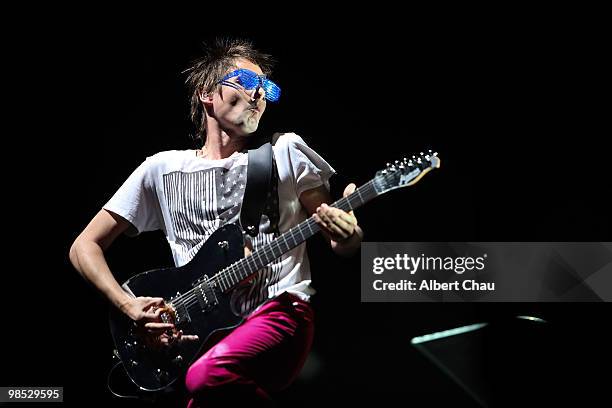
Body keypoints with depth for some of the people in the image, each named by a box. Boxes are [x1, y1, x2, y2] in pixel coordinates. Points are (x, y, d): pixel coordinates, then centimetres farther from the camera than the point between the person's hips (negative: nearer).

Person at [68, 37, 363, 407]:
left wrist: (348, 235, -14)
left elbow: (342, 244, 12)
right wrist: (130, 306, -3)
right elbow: (86, 246, 14)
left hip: (280, 311, -2)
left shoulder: (285, 152, 10)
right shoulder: (163, 170, 13)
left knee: (207, 377, -33)